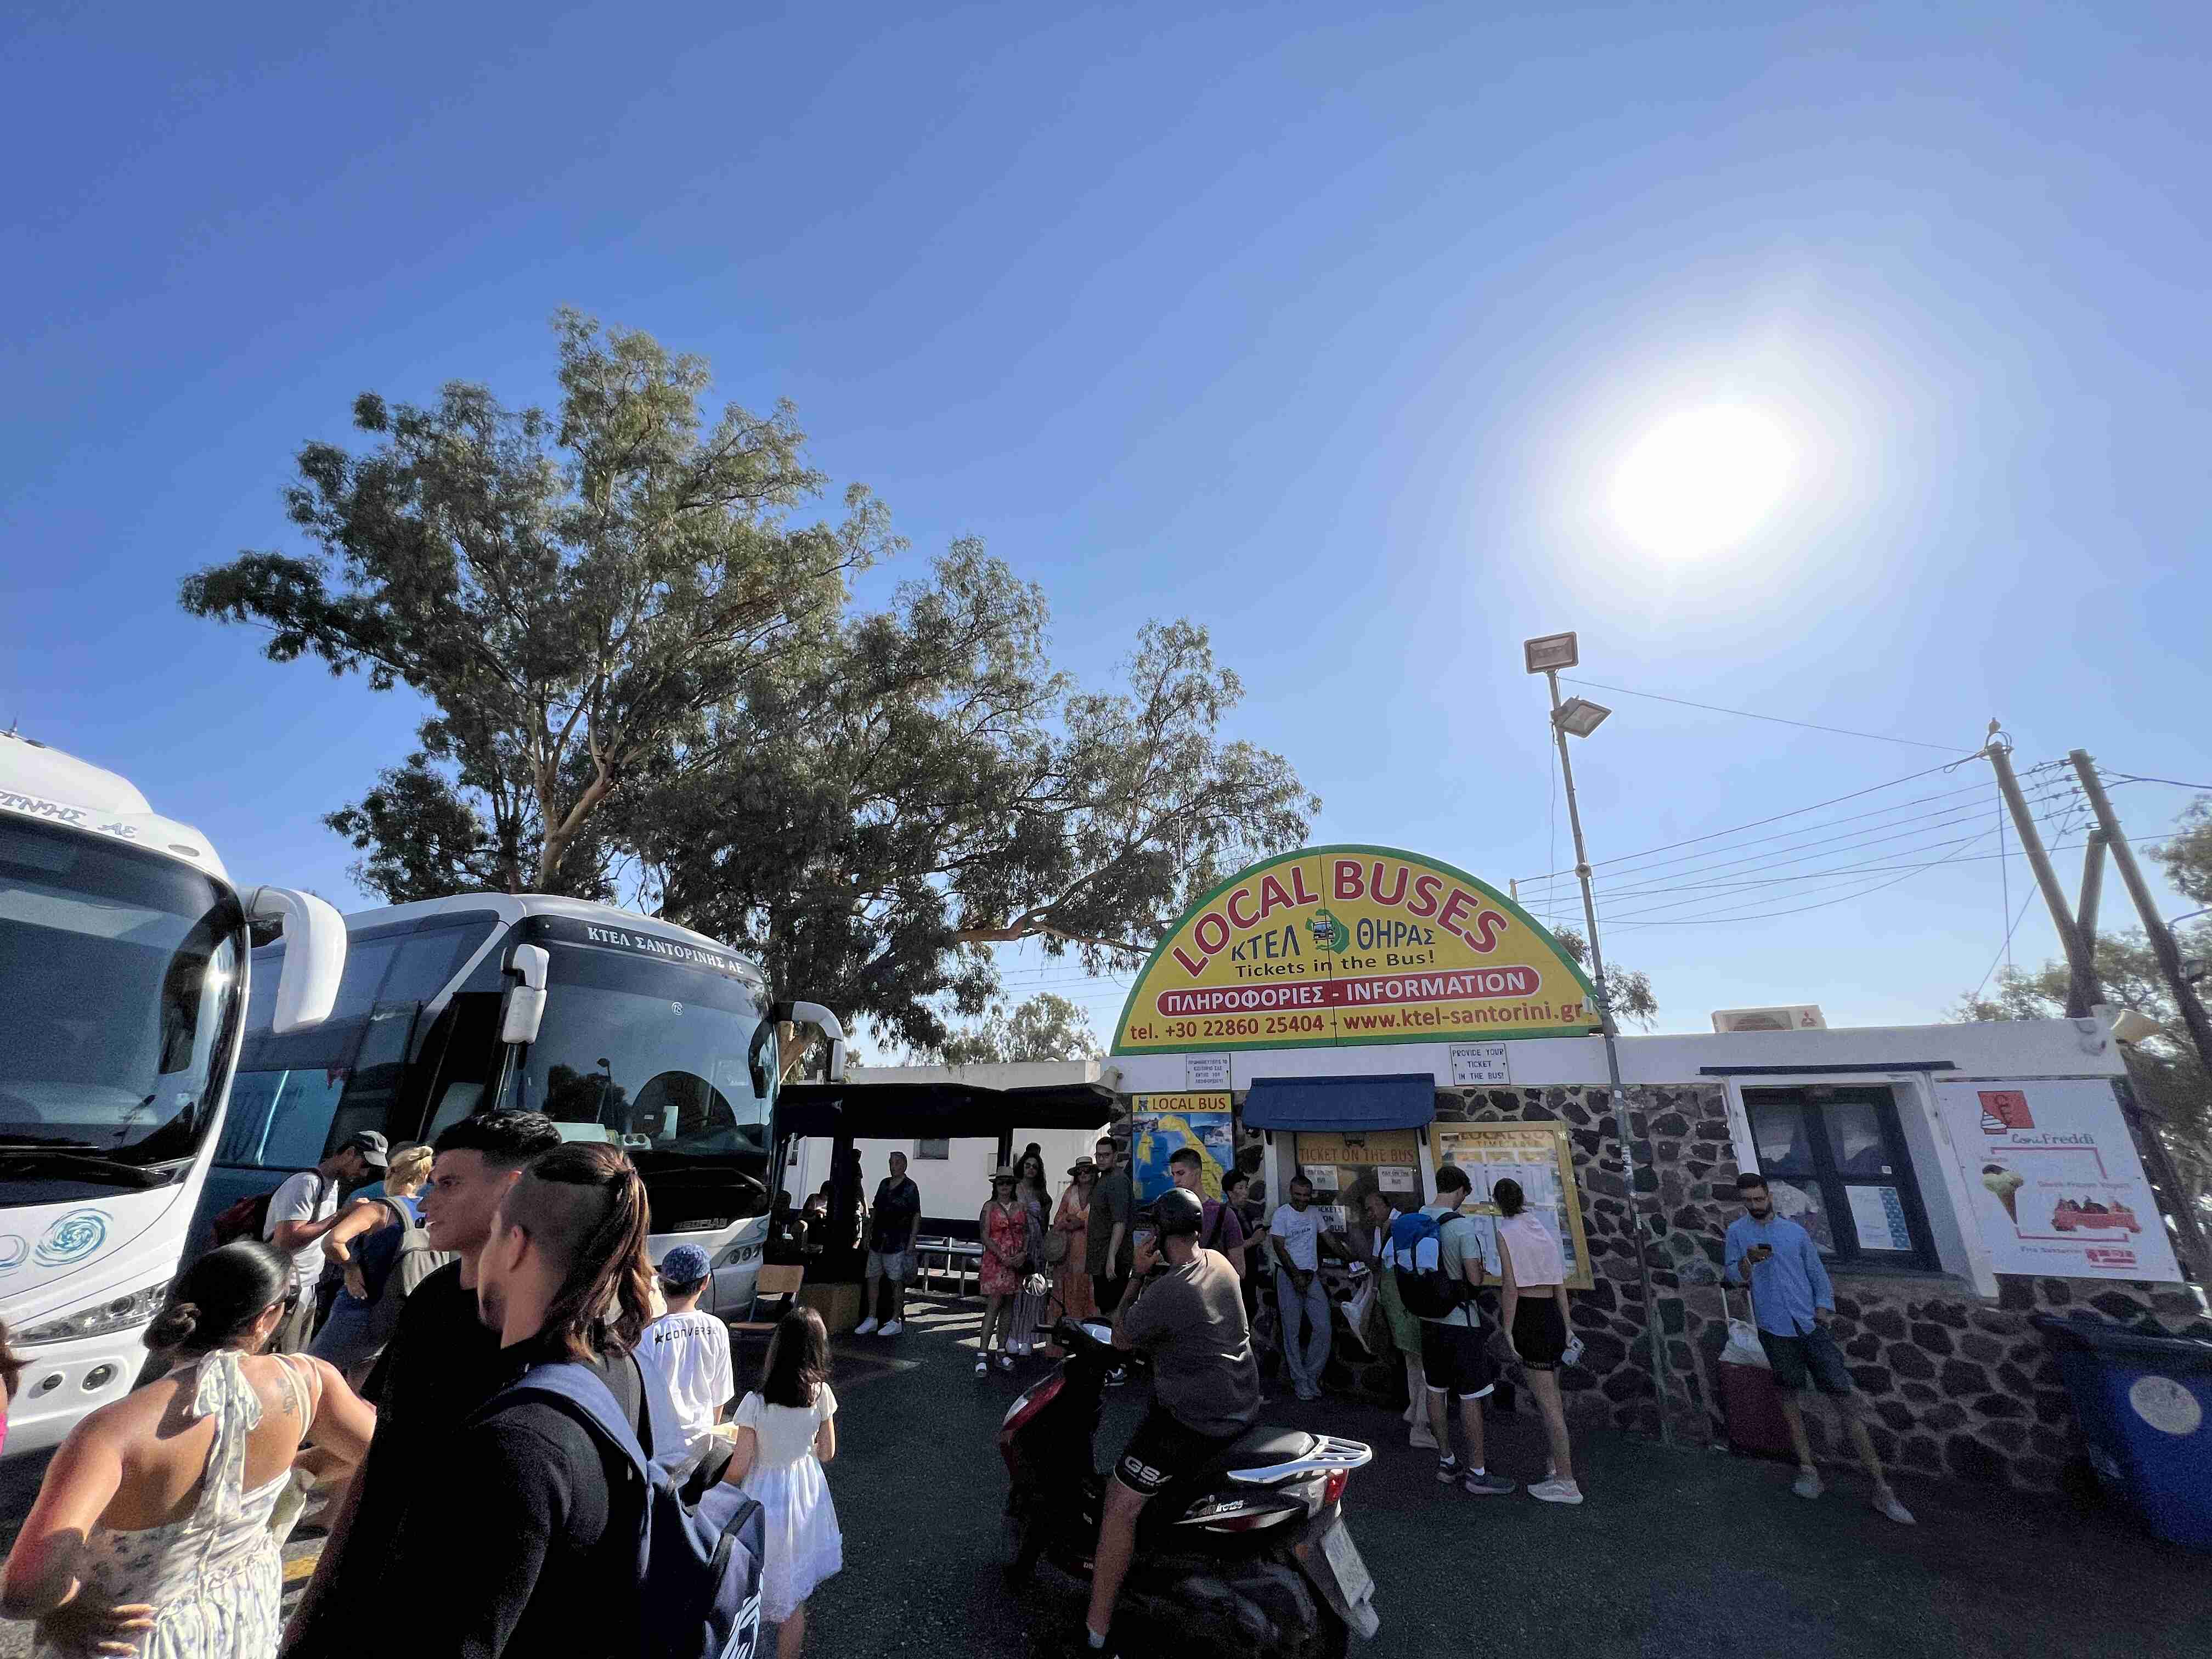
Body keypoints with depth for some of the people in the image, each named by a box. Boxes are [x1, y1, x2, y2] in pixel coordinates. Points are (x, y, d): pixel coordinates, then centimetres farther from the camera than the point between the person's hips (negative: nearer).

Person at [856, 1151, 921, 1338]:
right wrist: (868, 1233, 14)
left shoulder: (910, 1187, -6)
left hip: (898, 1242, -6)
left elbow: (917, 1216, -7)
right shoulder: (884, 1183, 12)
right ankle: (872, 1319, 22)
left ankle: (896, 1321, 10)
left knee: (897, 1281, 0)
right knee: (873, 1278, 9)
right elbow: (875, 1210, 19)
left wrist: (912, 1241, -13)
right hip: (878, 1239, 6)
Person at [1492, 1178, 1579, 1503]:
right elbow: (1561, 1284, 10)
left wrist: (1508, 1331, -11)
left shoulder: (1505, 1234, -11)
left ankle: (1566, 1482, 5)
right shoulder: (1545, 1229, 8)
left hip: (1527, 1316, -7)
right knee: (1553, 1394, 22)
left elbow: (1511, 1287, -16)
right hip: (1553, 1315, 7)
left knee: (1547, 1401, 0)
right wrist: (1567, 1327, 16)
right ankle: (1560, 1458, 35)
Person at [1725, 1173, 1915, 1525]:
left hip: (1810, 1324, 1)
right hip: (1775, 1329, -1)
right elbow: (1730, 1274, 0)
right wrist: (1747, 1261, -20)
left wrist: (1823, 1308, -2)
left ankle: (1881, 1489, 5)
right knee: (1790, 1395, 9)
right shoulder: (1737, 1231, 1)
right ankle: (1807, 1471, 22)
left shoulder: (1795, 1231, 7)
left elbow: (1818, 1273, 12)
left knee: (1846, 1397, -2)